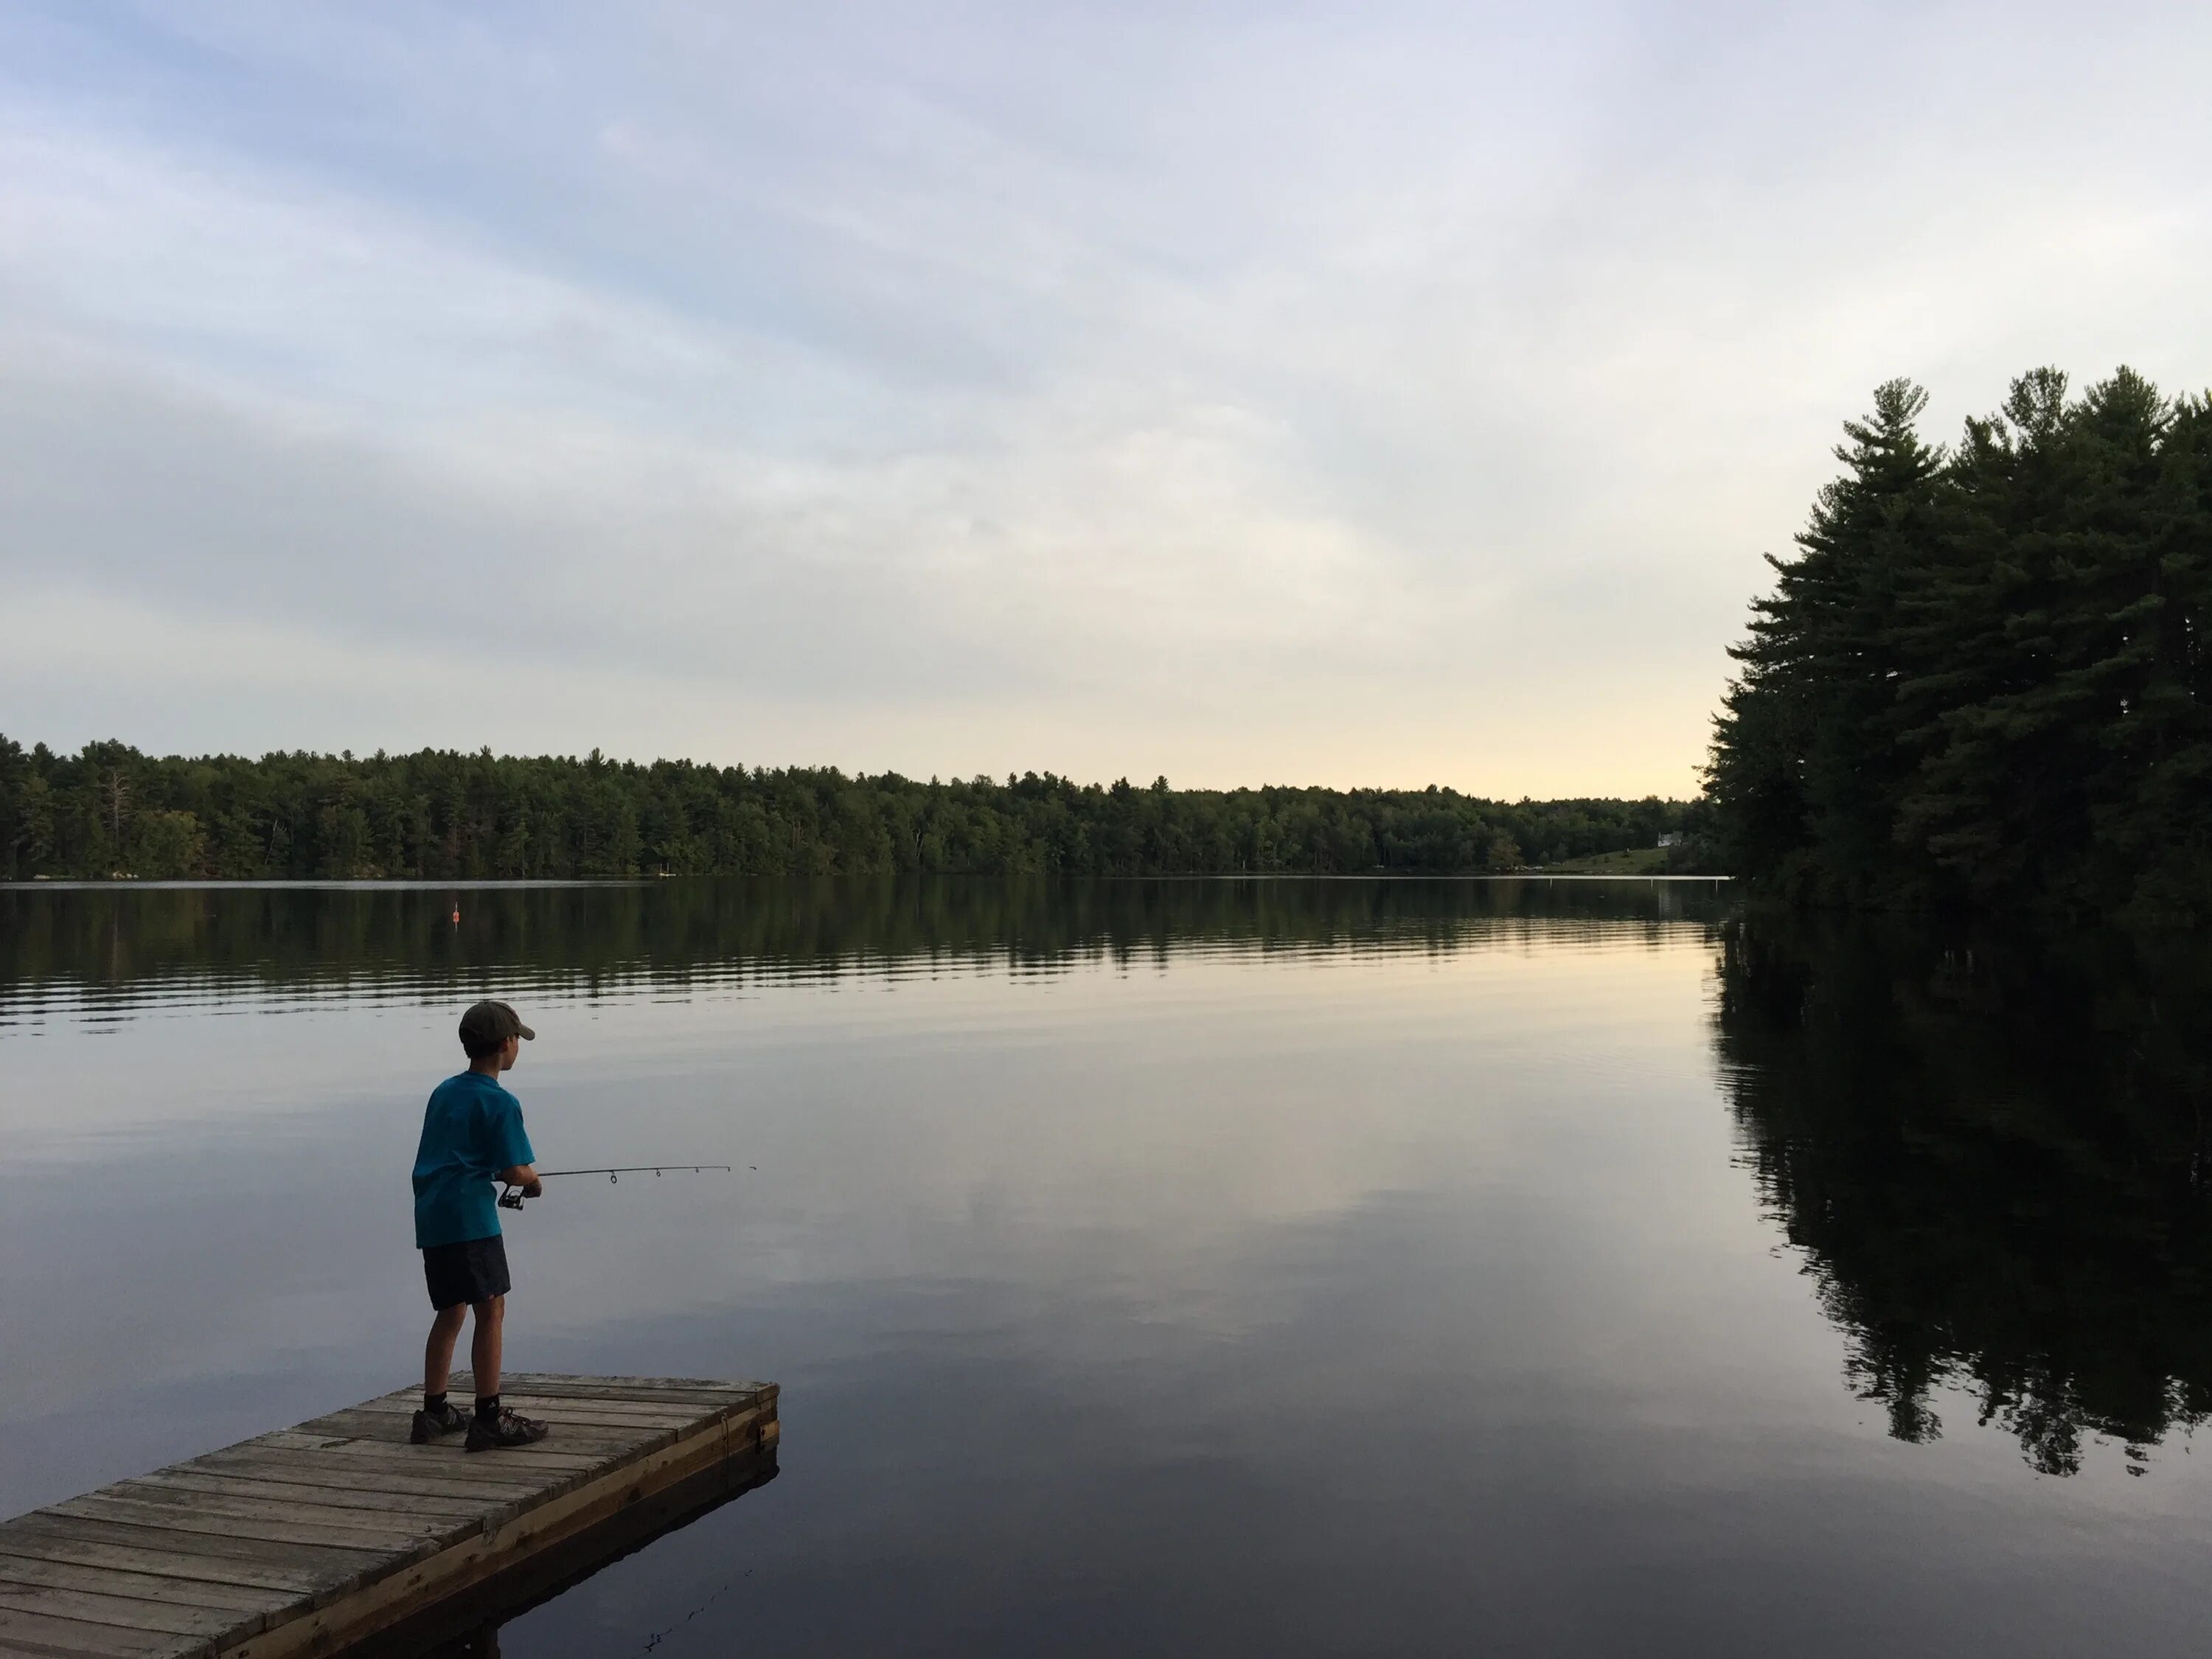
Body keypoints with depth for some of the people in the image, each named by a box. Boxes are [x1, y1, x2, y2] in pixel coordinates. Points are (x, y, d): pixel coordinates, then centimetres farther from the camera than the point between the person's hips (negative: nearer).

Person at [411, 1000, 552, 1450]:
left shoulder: (443, 1092, 16)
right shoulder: (500, 1102, -9)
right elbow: (515, 1171, -13)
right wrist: (533, 1180, 9)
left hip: (430, 1215, 9)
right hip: (469, 1215, -8)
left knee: (450, 1311, 17)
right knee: (491, 1310, -5)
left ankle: (433, 1412, 22)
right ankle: (489, 1419, -6)